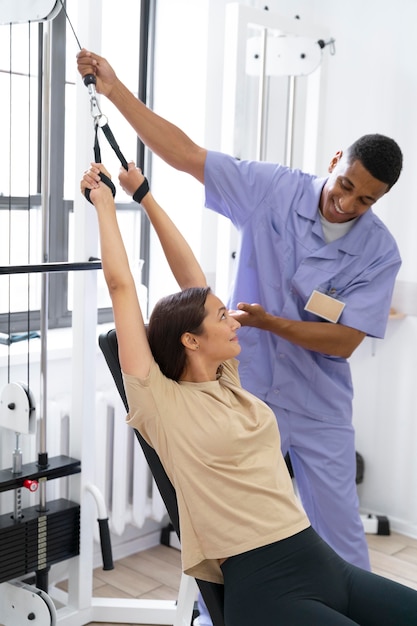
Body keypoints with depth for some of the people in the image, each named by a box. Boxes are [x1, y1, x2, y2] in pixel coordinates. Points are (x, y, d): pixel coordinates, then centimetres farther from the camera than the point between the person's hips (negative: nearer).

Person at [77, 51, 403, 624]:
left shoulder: (379, 250, -10)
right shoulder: (273, 189, -9)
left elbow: (343, 341, -12)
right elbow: (185, 154, -11)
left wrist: (268, 321, -24)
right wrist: (113, 88, -14)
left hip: (318, 410, 0)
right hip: (242, 391, 1)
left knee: (339, 531, 11)